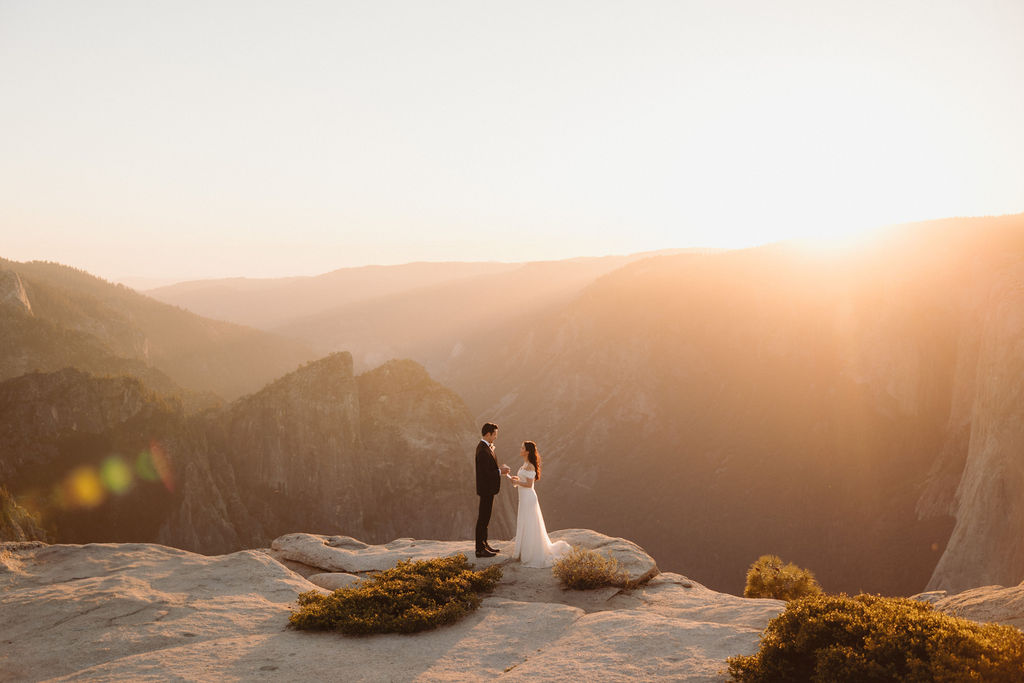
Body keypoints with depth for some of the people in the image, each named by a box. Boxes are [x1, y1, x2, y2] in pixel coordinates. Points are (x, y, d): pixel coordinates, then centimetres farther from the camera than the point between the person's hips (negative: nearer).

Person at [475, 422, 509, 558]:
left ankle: (484, 544, 29)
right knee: (483, 518, -3)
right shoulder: (483, 450, -23)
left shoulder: (484, 446, 9)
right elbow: (485, 473, -25)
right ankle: (480, 549, 3)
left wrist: (500, 469, 1)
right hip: (486, 489, -10)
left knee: (485, 517, 18)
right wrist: (500, 472, -13)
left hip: (488, 488, 10)